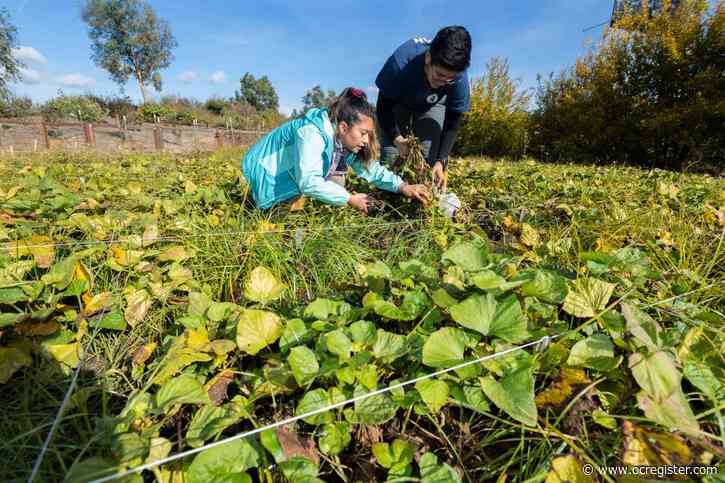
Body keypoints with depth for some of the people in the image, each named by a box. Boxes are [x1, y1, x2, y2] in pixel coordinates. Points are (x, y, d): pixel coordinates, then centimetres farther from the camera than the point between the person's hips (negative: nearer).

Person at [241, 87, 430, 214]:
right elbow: (309, 182, -44)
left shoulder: (345, 140, -11)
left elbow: (371, 168, -9)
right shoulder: (312, 134, -36)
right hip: (266, 174, -7)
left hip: (296, 181, 7)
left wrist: (402, 186, -23)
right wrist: (349, 199, -38)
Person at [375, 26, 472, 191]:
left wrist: (441, 161, -29)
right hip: (397, 102, -1)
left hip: (432, 106, 1)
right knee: (390, 154, -14)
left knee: (429, 156, -15)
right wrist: (397, 139, -37)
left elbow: (452, 123, -19)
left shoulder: (459, 78, -31)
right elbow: (384, 106, -24)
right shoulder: (401, 63, -38)